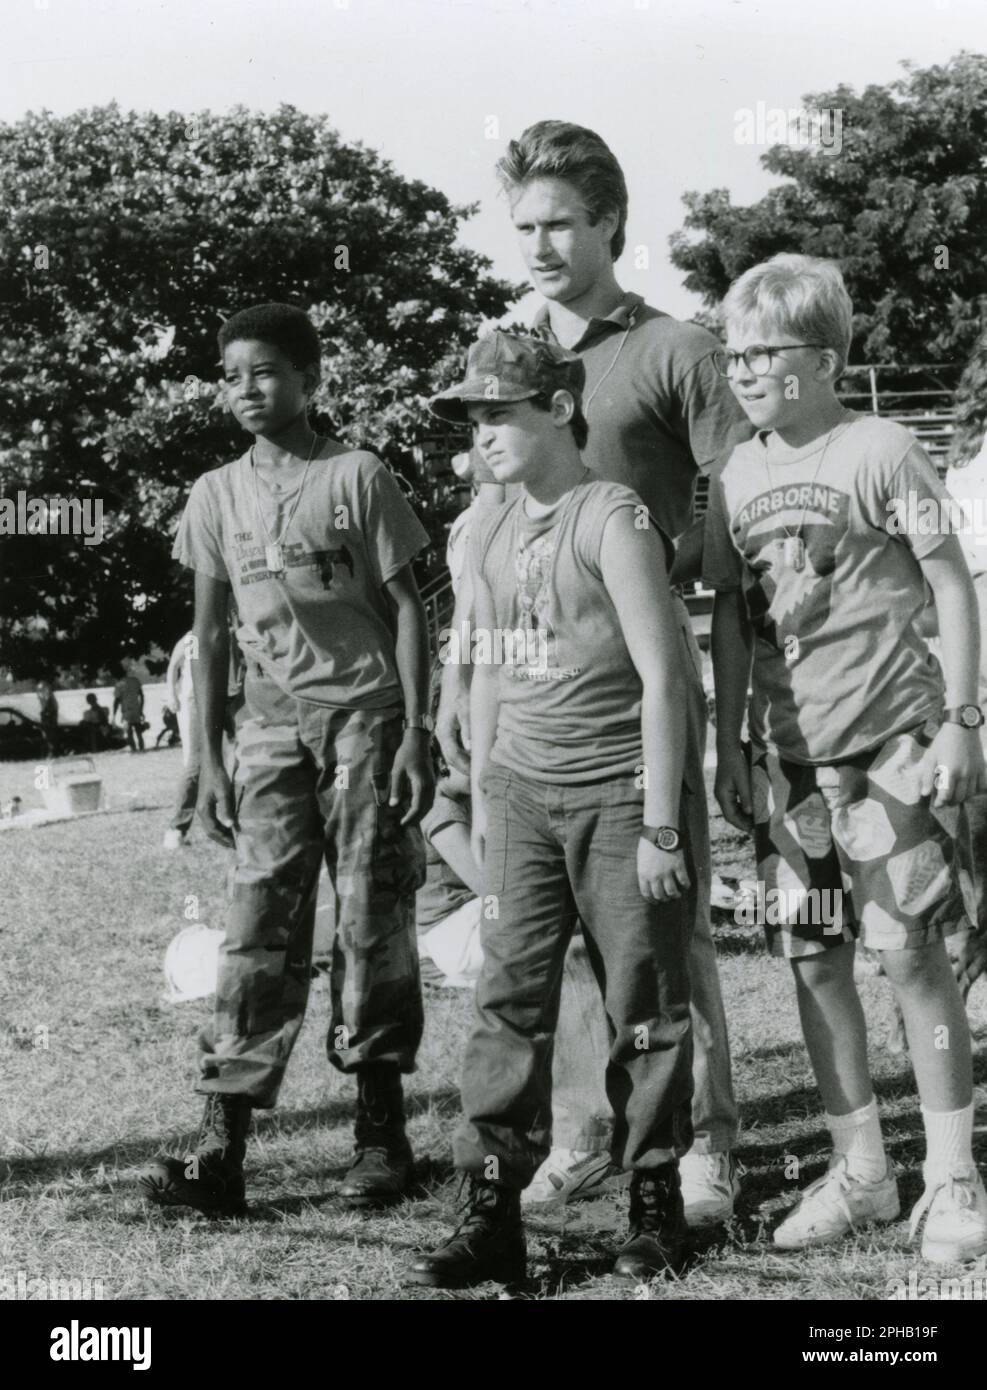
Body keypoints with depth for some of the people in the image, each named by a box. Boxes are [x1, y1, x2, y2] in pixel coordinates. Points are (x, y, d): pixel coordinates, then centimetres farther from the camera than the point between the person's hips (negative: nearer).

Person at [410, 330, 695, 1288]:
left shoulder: (612, 519, -9)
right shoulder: (488, 538, 11)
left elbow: (661, 679, -11)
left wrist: (660, 825, -13)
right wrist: (481, 800, 19)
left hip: (617, 794, -6)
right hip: (522, 797, 6)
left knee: (643, 1007, 3)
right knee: (508, 999, 1)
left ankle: (655, 1203, 15)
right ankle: (493, 1210, 3)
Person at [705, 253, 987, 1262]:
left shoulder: (879, 450, -6)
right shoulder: (737, 476, 9)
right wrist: (728, 745, 10)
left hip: (891, 745, -5)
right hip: (786, 757, 5)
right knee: (812, 960, 7)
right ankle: (859, 1172, 18)